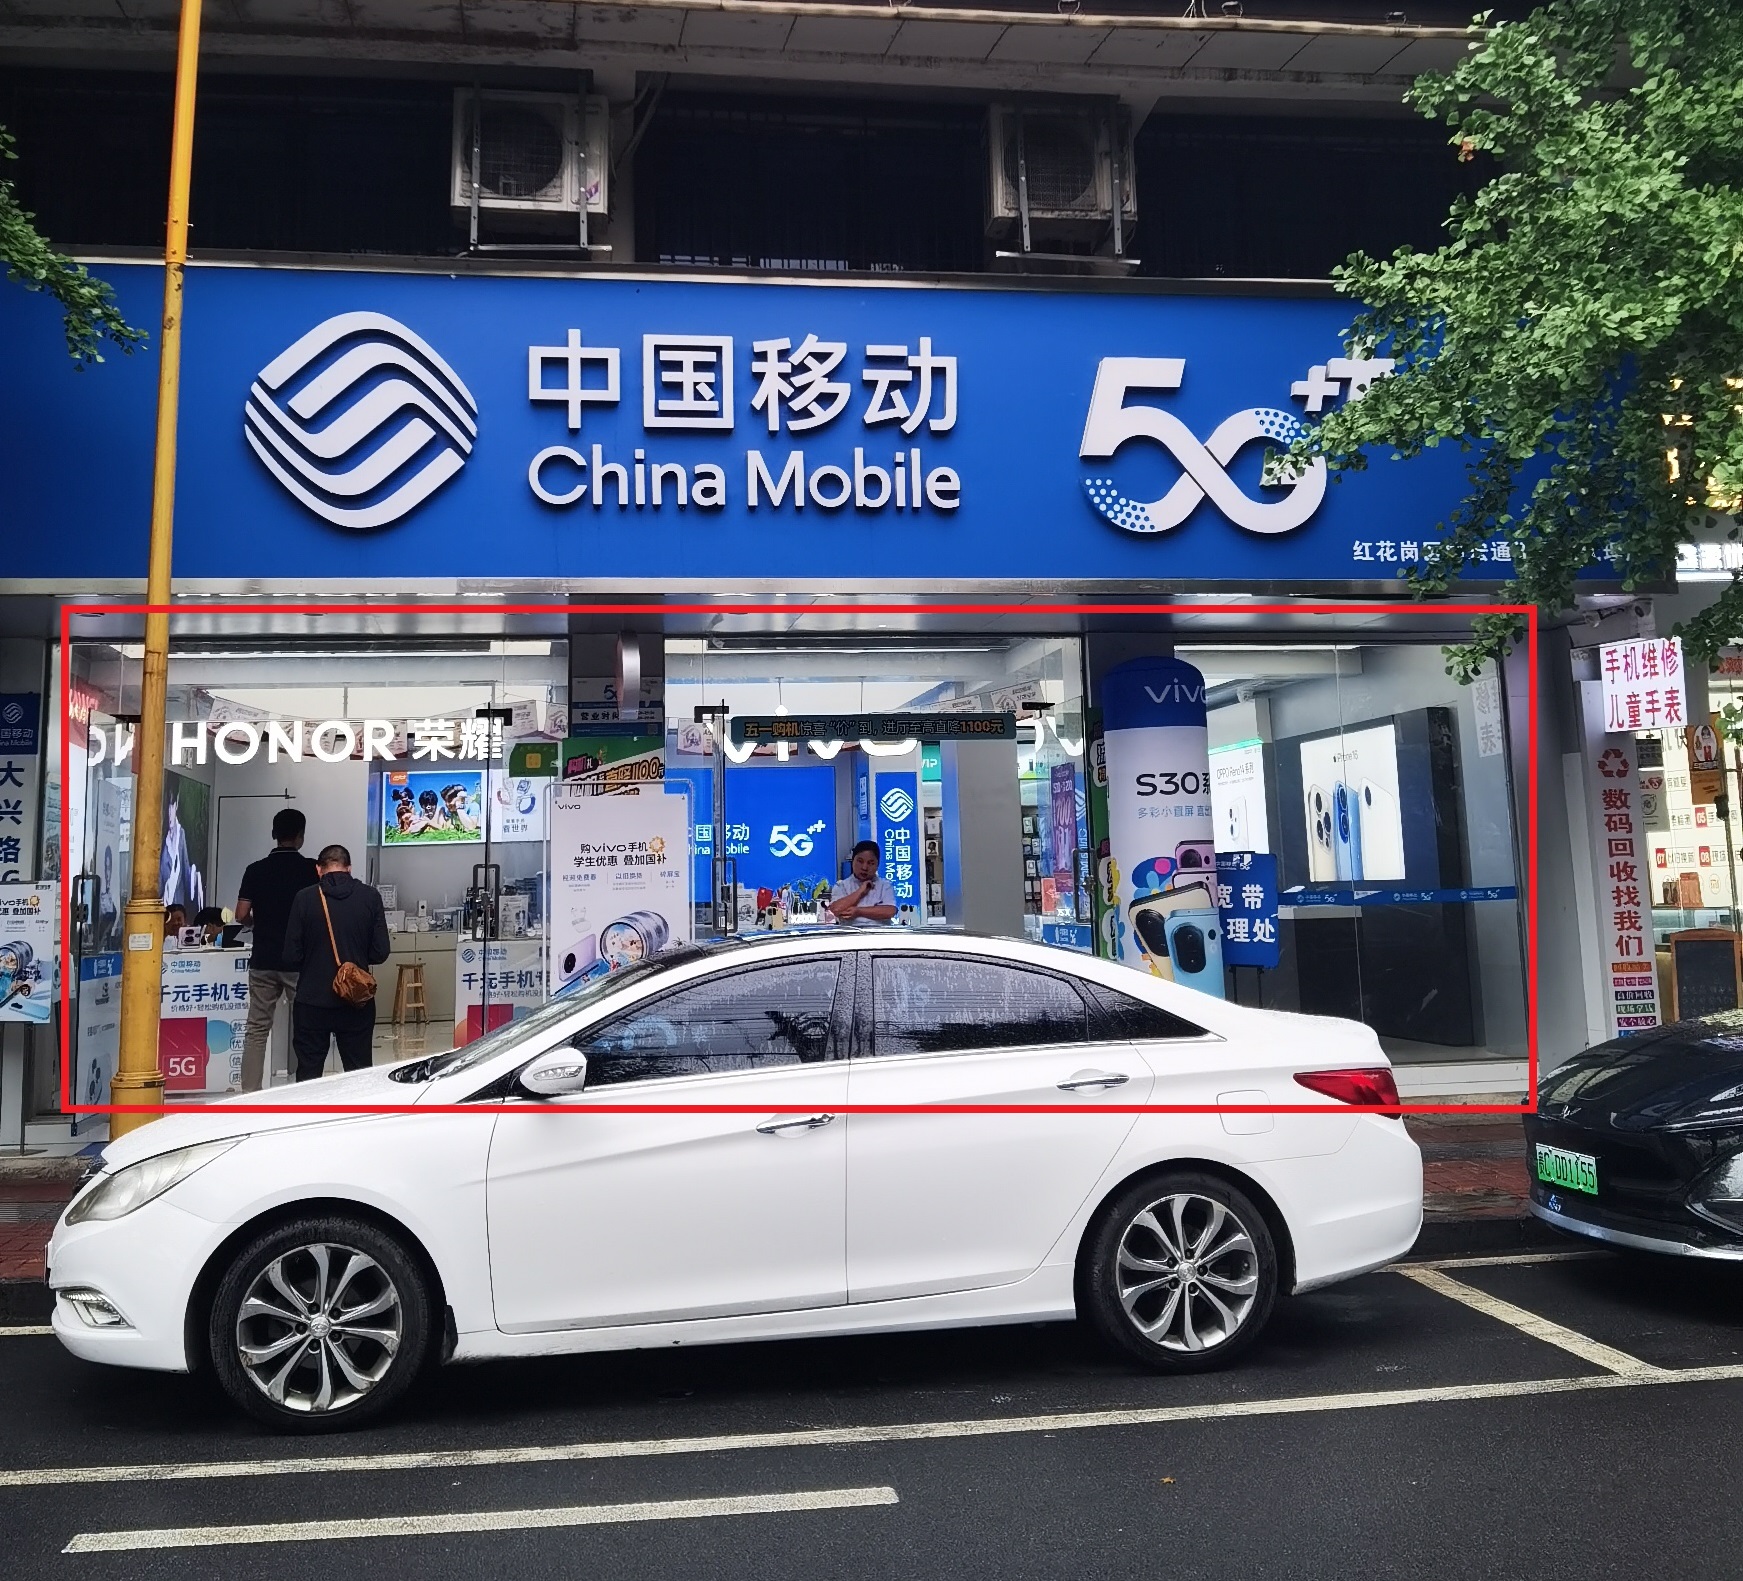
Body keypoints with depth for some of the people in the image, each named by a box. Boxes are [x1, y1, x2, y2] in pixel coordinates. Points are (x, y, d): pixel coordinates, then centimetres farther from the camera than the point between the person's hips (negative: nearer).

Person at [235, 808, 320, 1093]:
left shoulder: (255, 870, 1)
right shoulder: (311, 869, -5)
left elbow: (242, 915, -2)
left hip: (263, 961, 2)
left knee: (256, 1031, 6)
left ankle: (250, 1095, 4)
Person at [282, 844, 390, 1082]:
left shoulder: (304, 898, -6)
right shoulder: (370, 896, -3)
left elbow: (291, 957, -5)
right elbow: (380, 952, -2)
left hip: (312, 1002, -1)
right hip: (357, 1002, 1)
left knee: (308, 1074, 9)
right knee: (360, 1075, 10)